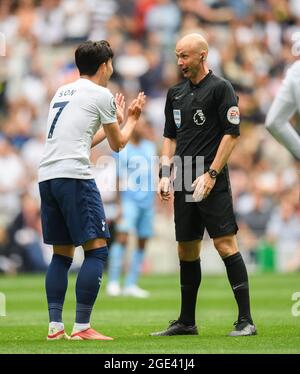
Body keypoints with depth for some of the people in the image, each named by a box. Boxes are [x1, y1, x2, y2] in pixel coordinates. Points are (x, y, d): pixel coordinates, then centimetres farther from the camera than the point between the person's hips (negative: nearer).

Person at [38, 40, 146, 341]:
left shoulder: (62, 93, 23)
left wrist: (116, 120, 41)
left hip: (46, 177, 8)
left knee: (62, 254, 13)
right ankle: (82, 327, -10)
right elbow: (117, 144, 12)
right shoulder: (100, 95, 1)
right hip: (73, 175, -8)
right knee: (96, 249, -4)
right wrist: (131, 120, 30)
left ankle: (55, 326, 6)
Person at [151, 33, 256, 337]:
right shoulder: (176, 93, 16)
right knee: (187, 250, 9)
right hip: (184, 185, 7)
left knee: (225, 244, -12)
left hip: (213, 184, -7)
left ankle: (245, 320, -10)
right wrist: (165, 174, 9)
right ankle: (186, 322, 18)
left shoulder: (220, 88, -4)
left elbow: (231, 133, -9)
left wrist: (210, 174, -14)